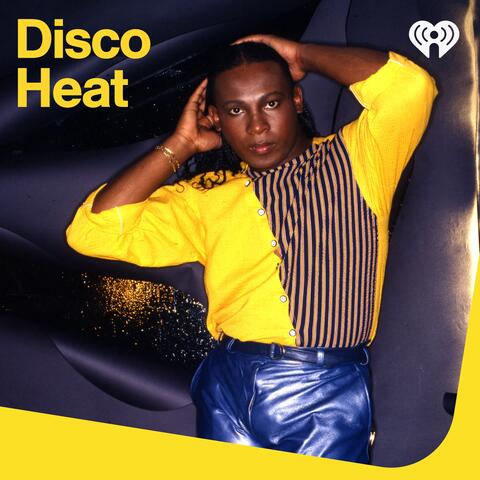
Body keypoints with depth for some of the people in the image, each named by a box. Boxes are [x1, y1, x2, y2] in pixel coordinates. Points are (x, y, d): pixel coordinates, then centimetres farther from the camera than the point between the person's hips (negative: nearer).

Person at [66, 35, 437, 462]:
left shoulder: (354, 159, 7)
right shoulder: (206, 195, 11)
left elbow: (410, 85, -11)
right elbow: (93, 232, 4)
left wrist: (301, 55, 2)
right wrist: (181, 145, 7)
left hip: (330, 393, -2)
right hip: (230, 384, 2)